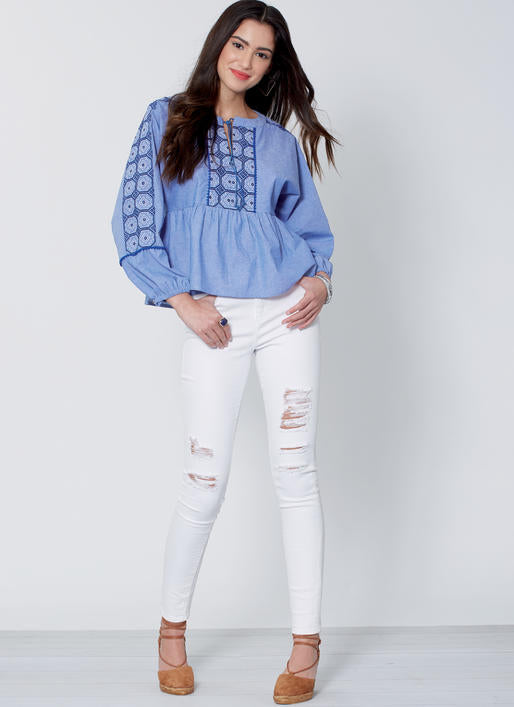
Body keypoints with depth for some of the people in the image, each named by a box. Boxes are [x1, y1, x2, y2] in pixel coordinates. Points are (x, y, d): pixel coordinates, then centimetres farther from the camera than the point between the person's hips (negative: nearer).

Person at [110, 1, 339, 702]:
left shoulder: (279, 141, 14)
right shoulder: (167, 120, 8)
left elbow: (312, 227, 20)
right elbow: (134, 220, 1)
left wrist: (321, 278, 0)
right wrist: (180, 298, -8)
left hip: (286, 310, 2)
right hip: (214, 321, -2)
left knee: (295, 473, 0)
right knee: (205, 482, -1)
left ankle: (306, 644, 10)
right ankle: (172, 630, 21)